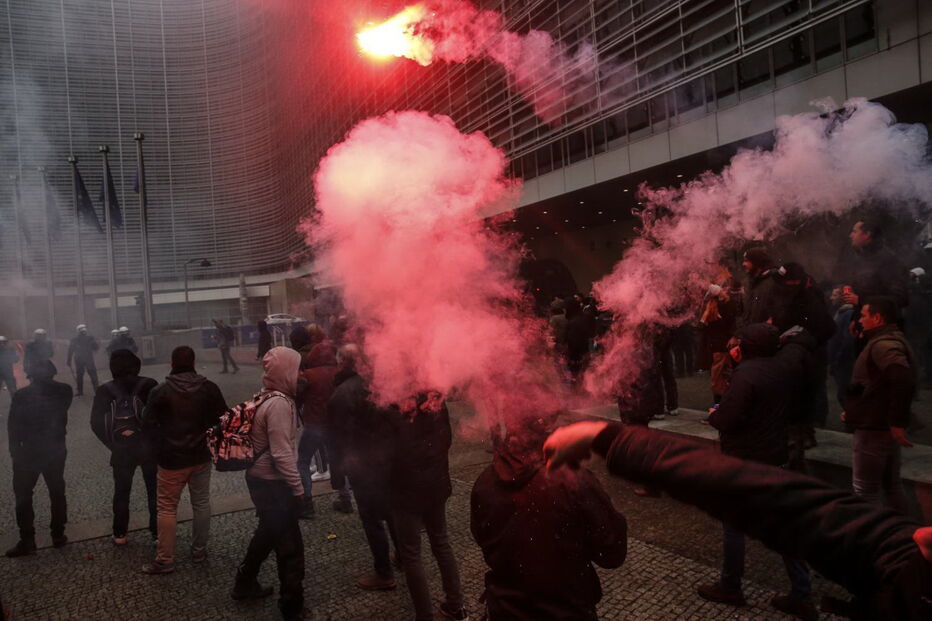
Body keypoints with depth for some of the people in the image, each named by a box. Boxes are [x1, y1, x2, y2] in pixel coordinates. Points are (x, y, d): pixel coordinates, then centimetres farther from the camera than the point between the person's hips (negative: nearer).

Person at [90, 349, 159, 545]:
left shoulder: (105, 391, -3)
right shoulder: (149, 386, -10)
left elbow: (96, 423, -5)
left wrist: (112, 443, 3)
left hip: (121, 450, 2)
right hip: (149, 448, -1)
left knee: (121, 491, 17)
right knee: (154, 490, 13)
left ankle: (119, 534, 22)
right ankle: (157, 530, 18)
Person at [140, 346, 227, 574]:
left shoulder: (160, 391, -10)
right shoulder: (209, 388, -5)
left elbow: (148, 422, -6)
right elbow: (222, 418, -1)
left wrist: (163, 440, 11)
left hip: (171, 458, -2)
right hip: (201, 456, 3)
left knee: (167, 507, 8)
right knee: (201, 503, 14)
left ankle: (165, 559, 13)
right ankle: (199, 551, 25)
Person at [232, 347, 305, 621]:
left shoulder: (266, 397, 8)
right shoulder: (279, 403, -23)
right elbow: (282, 453, -26)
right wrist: (298, 488, -19)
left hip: (260, 477, 10)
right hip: (272, 483, -10)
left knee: (269, 532, 27)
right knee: (290, 545, 2)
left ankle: (245, 584, 43)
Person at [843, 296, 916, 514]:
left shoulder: (882, 344, -21)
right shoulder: (891, 340, 13)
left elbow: (903, 380, -37)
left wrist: (897, 422, -31)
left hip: (875, 427, -10)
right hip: (885, 425, 10)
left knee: (864, 488, 0)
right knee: (891, 483, 19)